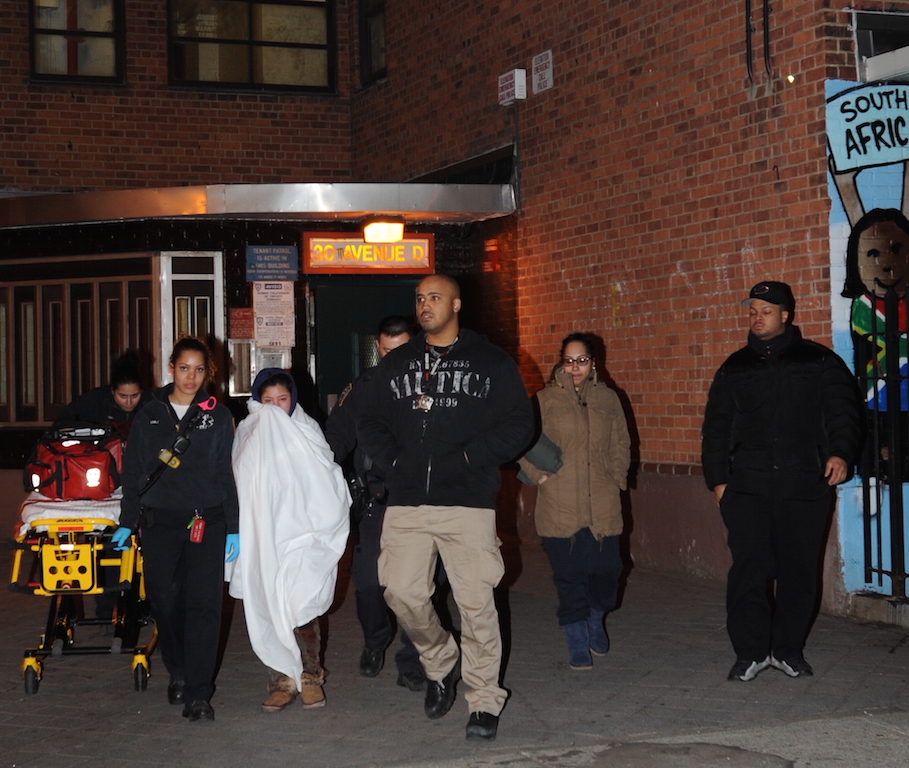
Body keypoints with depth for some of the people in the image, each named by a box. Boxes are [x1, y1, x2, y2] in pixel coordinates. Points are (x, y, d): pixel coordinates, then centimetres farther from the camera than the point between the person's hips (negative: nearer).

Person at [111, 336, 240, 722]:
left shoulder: (218, 416, 6)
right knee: (165, 602, 4)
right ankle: (178, 673, 26)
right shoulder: (149, 415, 9)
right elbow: (132, 471, 12)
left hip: (206, 523, -1)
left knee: (203, 603, -8)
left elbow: (228, 474, 5)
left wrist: (233, 528, 0)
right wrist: (127, 522, 9)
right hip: (159, 522, 2)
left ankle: (197, 693, -5)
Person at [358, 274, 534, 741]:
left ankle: (484, 702, 10)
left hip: (468, 501, -3)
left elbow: (519, 425, 0)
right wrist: (393, 461, -2)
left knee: (475, 602, -3)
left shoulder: (491, 363, 6)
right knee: (402, 593, -3)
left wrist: (469, 458, -12)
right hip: (406, 504, 3)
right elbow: (370, 424, 17)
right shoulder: (394, 365, 16)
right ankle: (440, 662, 26)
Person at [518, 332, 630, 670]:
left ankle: (596, 622, 32)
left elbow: (621, 444, 18)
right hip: (560, 507, -2)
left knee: (605, 571, 3)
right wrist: (539, 476, -7)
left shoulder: (607, 398, 12)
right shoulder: (545, 399, 3)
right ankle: (578, 644, 14)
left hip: (603, 505, 2)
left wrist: (617, 477, 6)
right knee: (569, 575, 0)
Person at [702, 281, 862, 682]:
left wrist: (840, 452, -17)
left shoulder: (820, 362, 8)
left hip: (805, 485, -1)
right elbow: (716, 427, 15)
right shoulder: (735, 368, 14)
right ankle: (750, 651, 3)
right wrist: (717, 479, 7)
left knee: (799, 571, 4)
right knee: (749, 567, -7)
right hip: (747, 487, 1)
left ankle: (788, 649, 18)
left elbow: (843, 411, 2)